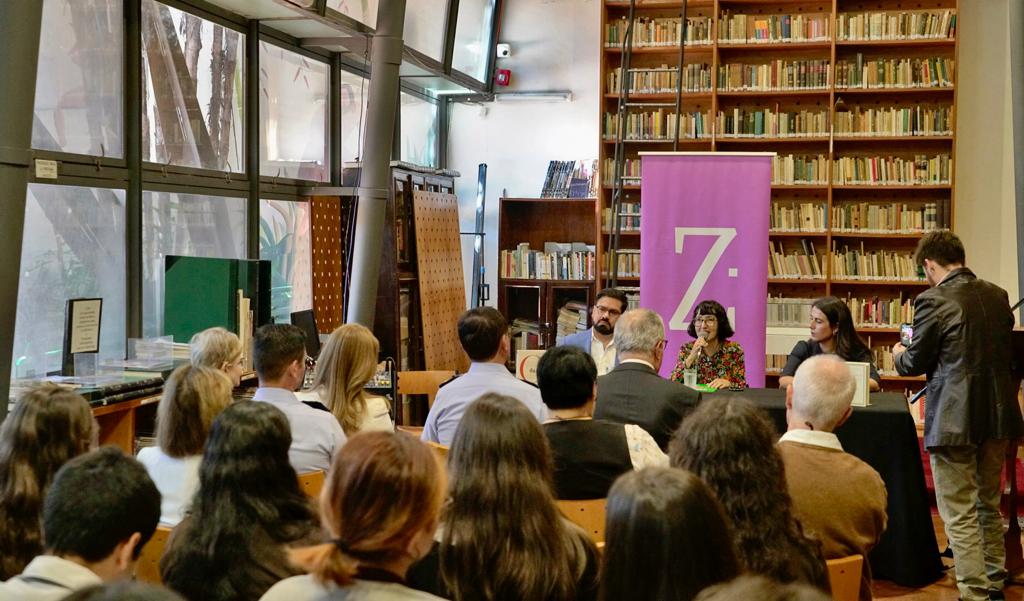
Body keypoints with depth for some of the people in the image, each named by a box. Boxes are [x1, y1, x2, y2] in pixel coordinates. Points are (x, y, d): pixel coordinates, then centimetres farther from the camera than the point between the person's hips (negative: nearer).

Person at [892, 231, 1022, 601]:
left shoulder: (933, 301, -14)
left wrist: (899, 355, 15)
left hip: (954, 421, -7)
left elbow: (915, 364, -7)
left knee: (960, 515, 1)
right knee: (989, 507, 21)